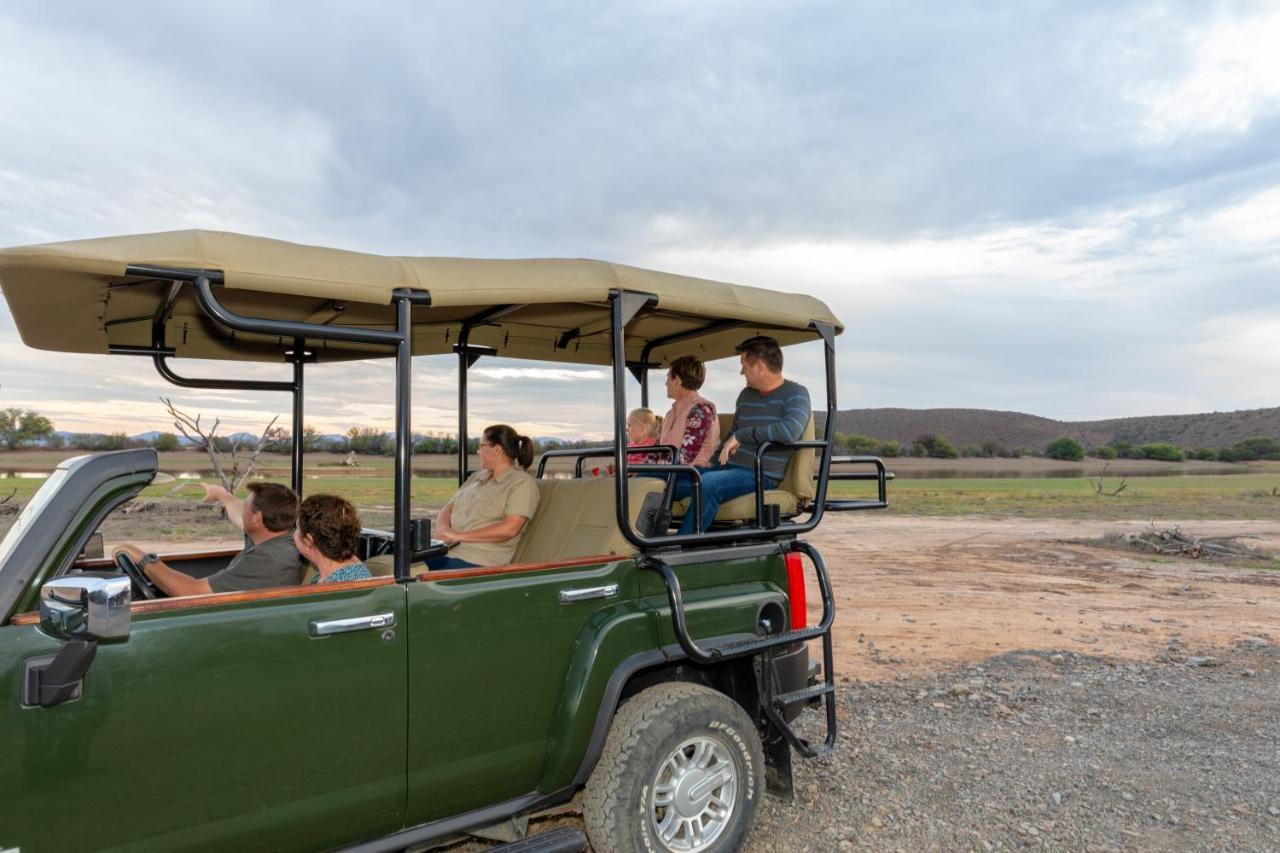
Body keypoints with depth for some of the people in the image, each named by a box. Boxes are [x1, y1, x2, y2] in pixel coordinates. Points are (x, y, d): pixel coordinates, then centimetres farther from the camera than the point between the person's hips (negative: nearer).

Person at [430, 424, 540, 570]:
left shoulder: (522, 482, -2)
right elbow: (448, 508, 21)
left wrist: (460, 535, -14)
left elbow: (509, 529, -13)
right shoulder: (477, 477, 22)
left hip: (478, 561, -7)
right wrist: (443, 529, -3)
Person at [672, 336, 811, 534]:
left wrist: (742, 435, -19)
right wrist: (716, 462, 15)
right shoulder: (746, 395, 20)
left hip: (761, 475, -8)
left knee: (708, 483, -36)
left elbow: (790, 430, -25)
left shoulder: (796, 394, -4)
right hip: (727, 468, 8)